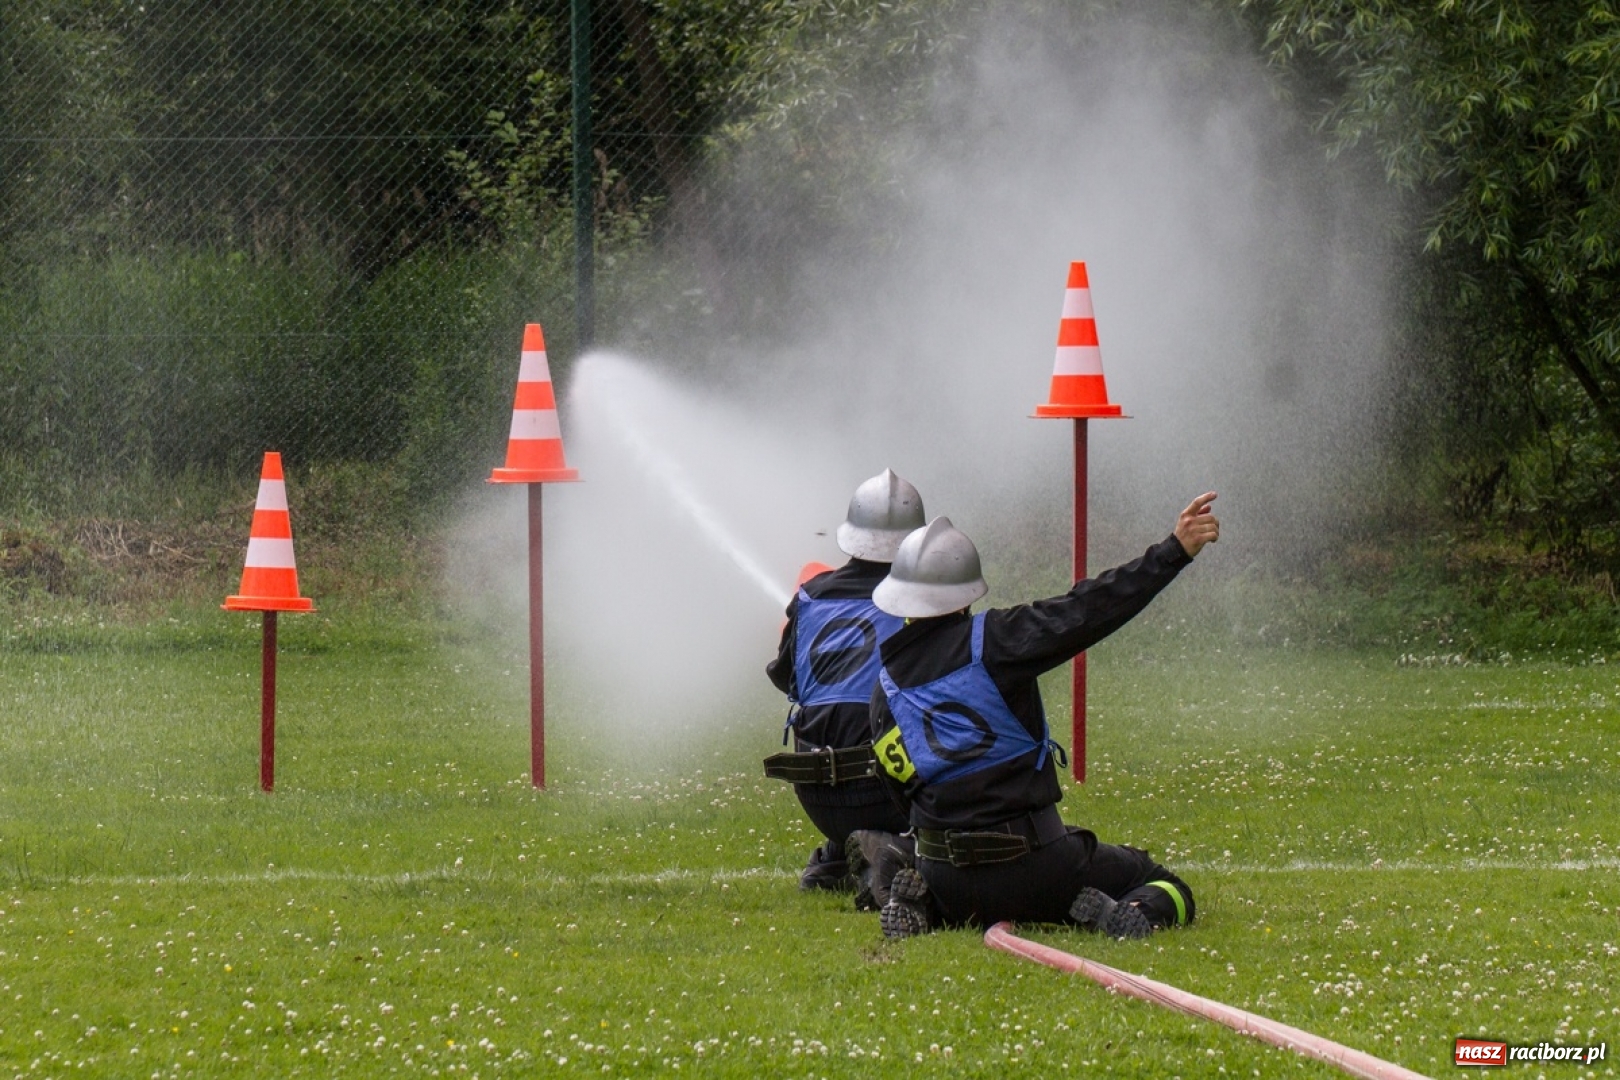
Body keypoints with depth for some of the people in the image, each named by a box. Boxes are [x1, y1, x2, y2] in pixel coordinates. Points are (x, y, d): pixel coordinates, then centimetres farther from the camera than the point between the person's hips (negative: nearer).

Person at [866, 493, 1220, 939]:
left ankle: (923, 905, 7)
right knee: (1166, 890, 12)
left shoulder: (885, 688, 5)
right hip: (1032, 865, -5)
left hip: (945, 879, 5)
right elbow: (1086, 611, -16)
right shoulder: (989, 641, -11)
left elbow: (903, 788, 13)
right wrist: (1176, 550, -14)